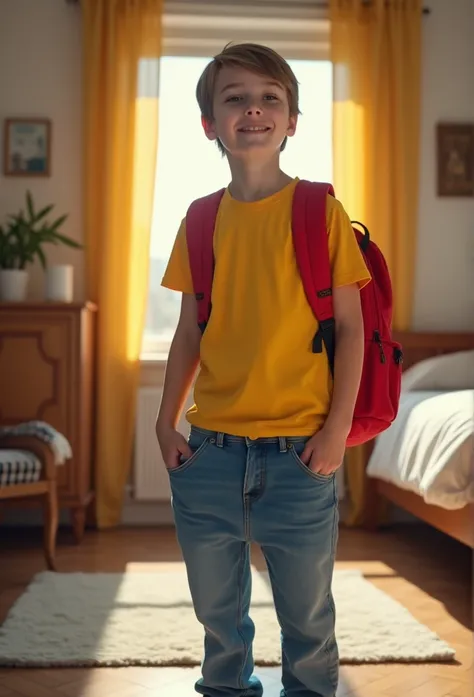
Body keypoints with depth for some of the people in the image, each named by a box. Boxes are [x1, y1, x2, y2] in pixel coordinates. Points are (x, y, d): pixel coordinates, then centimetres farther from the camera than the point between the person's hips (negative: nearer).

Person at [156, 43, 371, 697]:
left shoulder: (321, 212, -3)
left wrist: (337, 430, -9)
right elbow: (189, 331, 10)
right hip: (209, 449, 3)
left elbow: (350, 325, -3)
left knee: (307, 618, 10)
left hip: (299, 452, -3)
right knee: (217, 614, 16)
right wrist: (166, 423, 3)